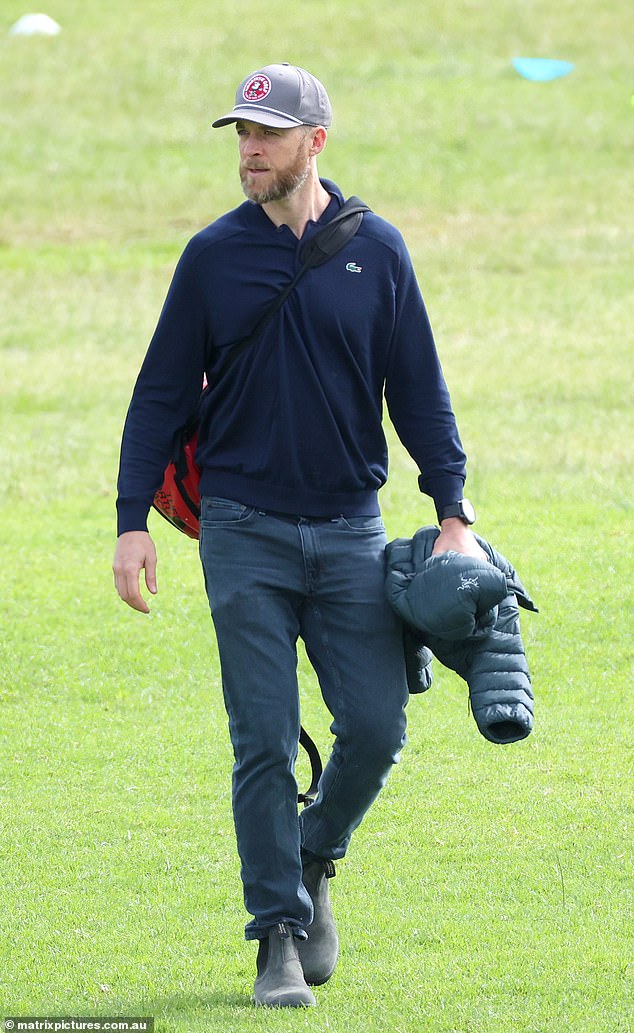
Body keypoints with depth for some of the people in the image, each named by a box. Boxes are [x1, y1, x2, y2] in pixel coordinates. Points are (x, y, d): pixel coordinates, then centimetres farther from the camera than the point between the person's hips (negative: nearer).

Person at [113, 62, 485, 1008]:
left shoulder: (376, 250, 3)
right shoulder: (213, 256, 2)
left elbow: (418, 389, 7)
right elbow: (162, 394, 5)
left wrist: (453, 513, 0)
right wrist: (133, 521, -3)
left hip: (351, 533, 1)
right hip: (245, 533, -1)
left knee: (375, 729, -5)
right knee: (265, 745, -4)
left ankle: (313, 861, 23)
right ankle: (281, 934, 5)